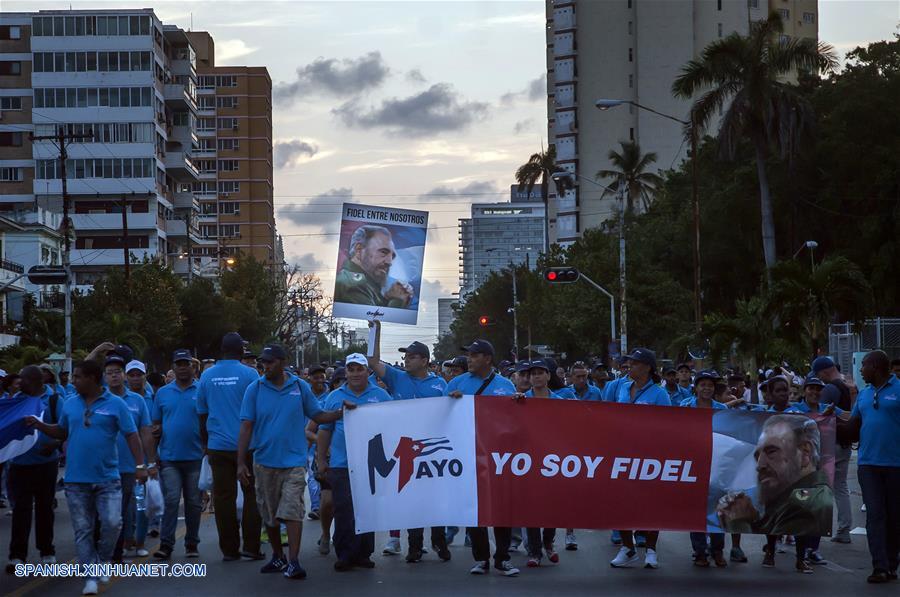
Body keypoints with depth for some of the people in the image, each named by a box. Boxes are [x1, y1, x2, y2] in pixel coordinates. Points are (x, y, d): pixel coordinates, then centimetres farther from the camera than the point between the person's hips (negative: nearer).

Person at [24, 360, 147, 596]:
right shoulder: (70, 404, 8)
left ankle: (102, 561, 16)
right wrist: (39, 425, 5)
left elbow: (131, 435, -5)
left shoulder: (115, 404, -4)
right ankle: (91, 576, 8)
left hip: (107, 478, -3)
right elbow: (62, 432, 19)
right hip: (76, 479, 3)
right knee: (83, 530, 2)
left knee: (112, 523, -10)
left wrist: (140, 465, -12)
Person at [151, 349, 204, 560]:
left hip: (195, 456, 0)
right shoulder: (163, 393, 8)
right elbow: (156, 425, 11)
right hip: (169, 457, 0)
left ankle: (192, 543, 17)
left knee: (193, 502, 8)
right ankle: (166, 544, -6)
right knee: (171, 501, -7)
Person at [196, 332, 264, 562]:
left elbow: (202, 414, 10)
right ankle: (251, 547, 3)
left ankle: (229, 549, 7)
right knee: (252, 495, 6)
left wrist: (205, 443, 21)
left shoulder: (207, 376, 5)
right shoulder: (249, 375, -6)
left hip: (218, 447, 3)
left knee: (224, 497, 5)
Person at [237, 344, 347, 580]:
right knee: (269, 515, 12)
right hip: (265, 462, 2)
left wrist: (341, 412, -10)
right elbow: (246, 427, -4)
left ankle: (293, 562, -11)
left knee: (292, 512, -11)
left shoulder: (300, 387, 1)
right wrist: (241, 463, -9)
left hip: (294, 462, -2)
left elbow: (318, 416, 8)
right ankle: (278, 558, 28)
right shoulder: (255, 389, -1)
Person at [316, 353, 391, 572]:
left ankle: (363, 553, 13)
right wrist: (321, 459, 7)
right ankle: (345, 554, 1)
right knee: (343, 510, -4)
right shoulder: (334, 397, 9)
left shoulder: (381, 396, 7)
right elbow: (324, 430, 11)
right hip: (341, 463, 0)